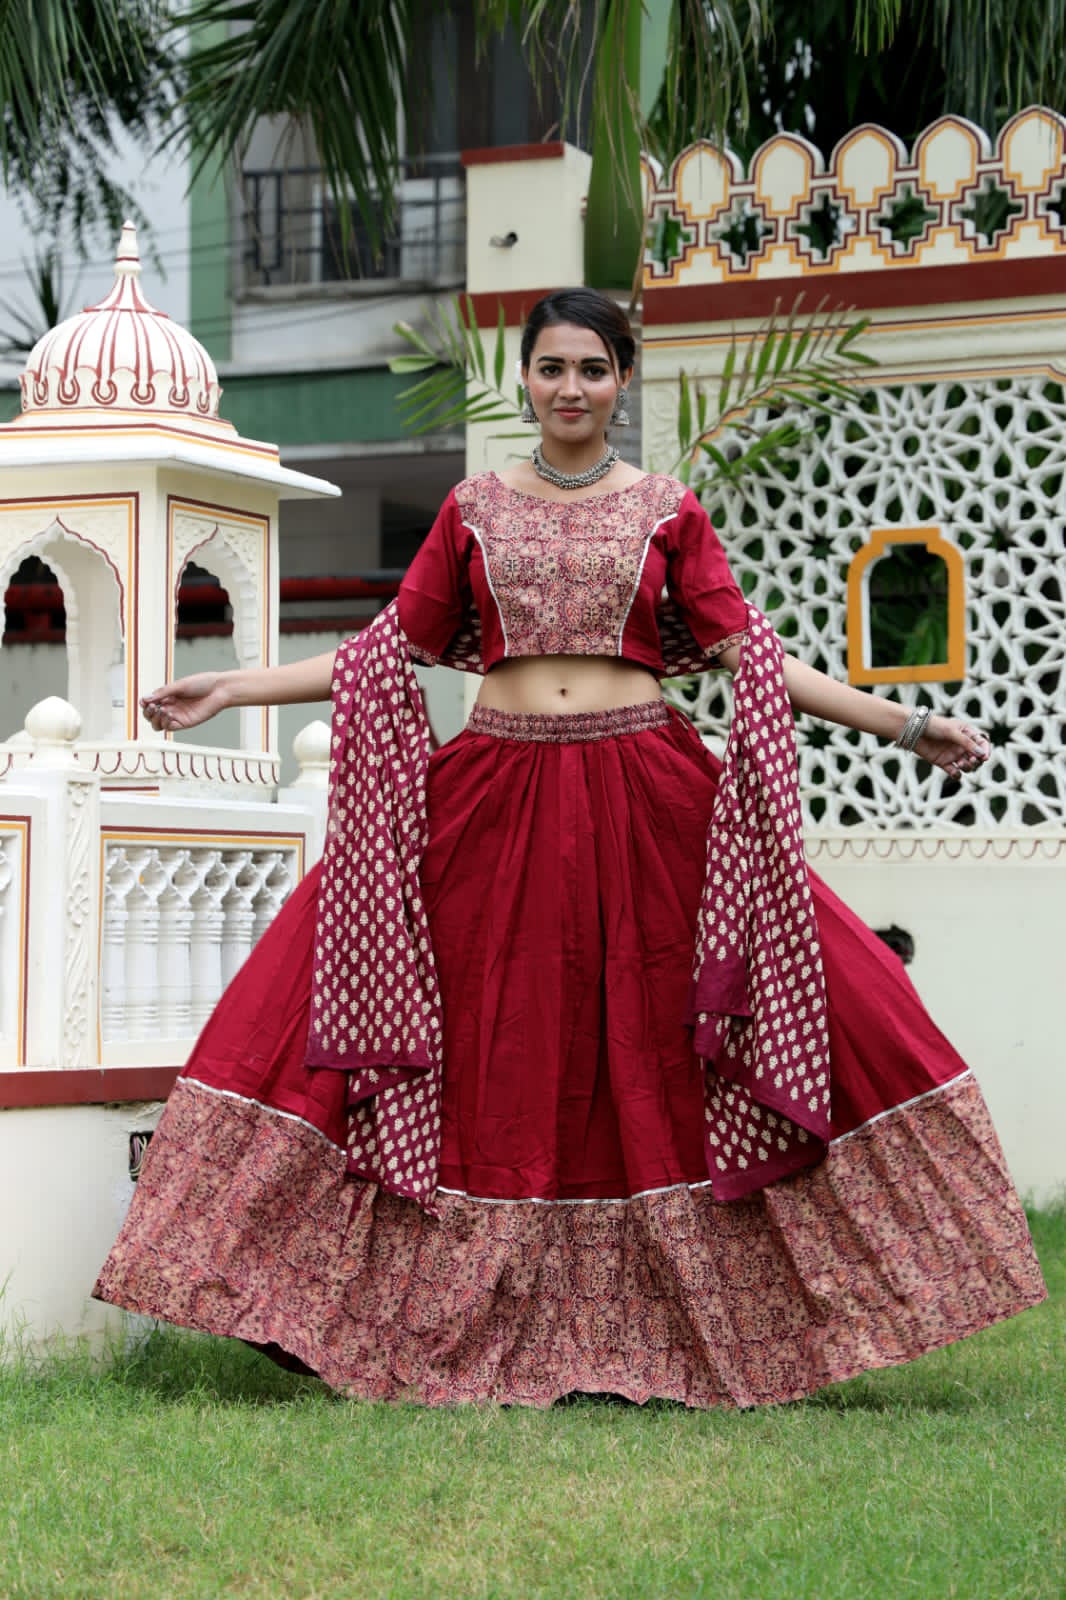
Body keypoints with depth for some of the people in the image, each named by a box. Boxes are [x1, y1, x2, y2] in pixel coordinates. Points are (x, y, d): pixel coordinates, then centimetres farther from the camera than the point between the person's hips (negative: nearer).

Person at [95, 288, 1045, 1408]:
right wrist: (231, 689, 6)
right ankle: (474, 1325, 7)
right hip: (494, 798, 1)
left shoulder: (668, 510, 7)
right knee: (496, 1061, -5)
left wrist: (900, 723, -3)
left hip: (642, 796, 0)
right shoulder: (473, 510, 10)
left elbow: (746, 652, 4)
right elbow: (393, 646, 11)